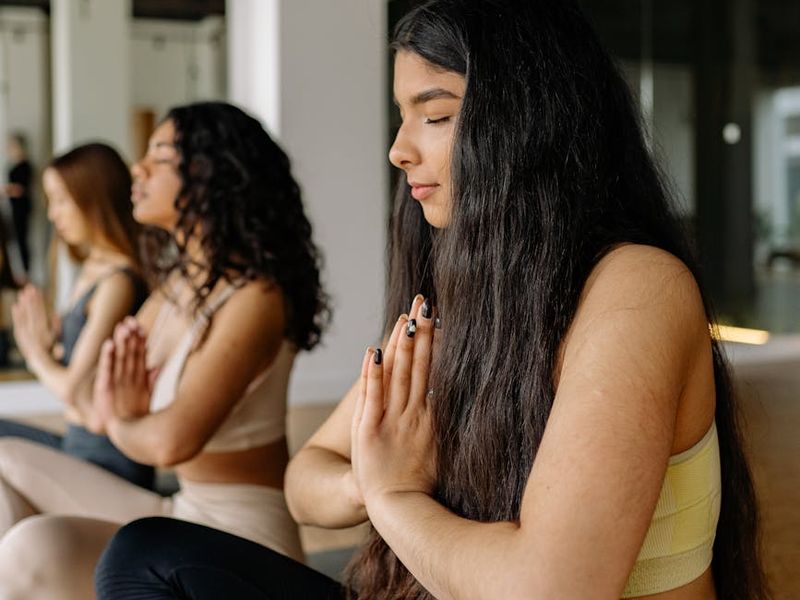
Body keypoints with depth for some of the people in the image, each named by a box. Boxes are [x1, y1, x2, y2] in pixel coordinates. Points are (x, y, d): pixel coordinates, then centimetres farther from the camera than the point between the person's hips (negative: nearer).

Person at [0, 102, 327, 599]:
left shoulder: (255, 297, -20)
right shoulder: (175, 283, 6)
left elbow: (171, 441, -31)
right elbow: (102, 415, 12)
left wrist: (123, 425, -9)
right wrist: (115, 408, -11)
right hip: (183, 510, 9)